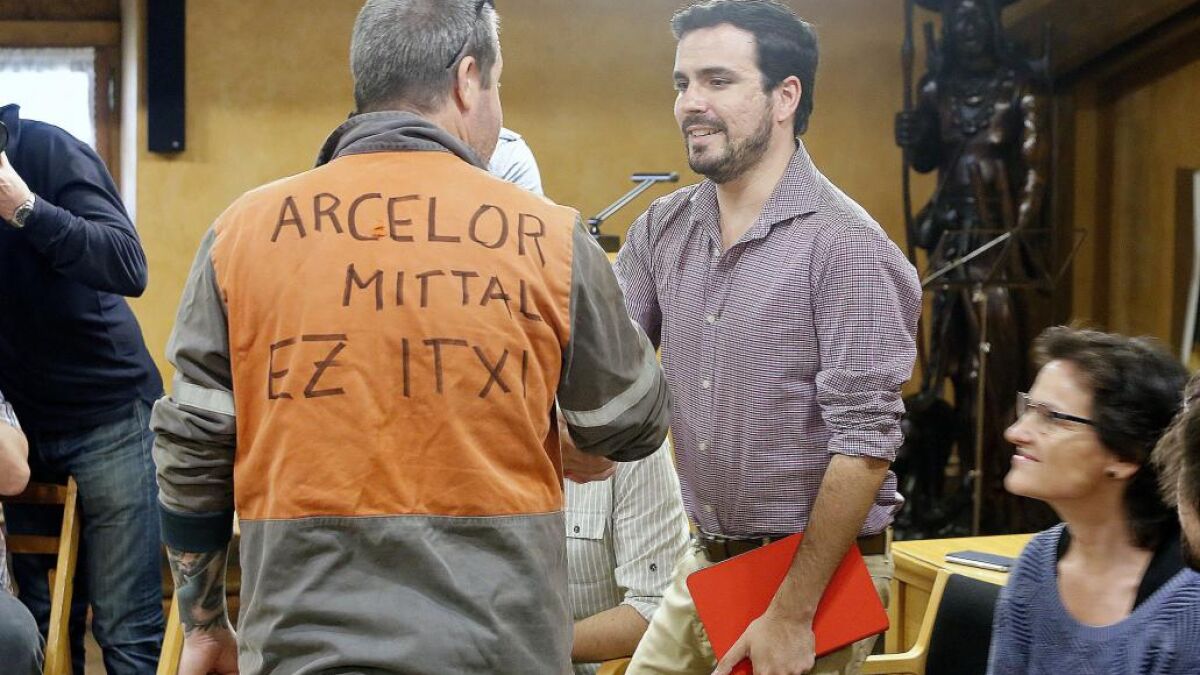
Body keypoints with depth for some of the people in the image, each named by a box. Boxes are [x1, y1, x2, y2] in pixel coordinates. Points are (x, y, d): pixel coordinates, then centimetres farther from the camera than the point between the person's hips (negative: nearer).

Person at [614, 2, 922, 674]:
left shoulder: (843, 243, -16)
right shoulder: (664, 229, 4)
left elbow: (864, 446, -18)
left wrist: (792, 615, -17)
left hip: (816, 569, -6)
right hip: (705, 563, 6)